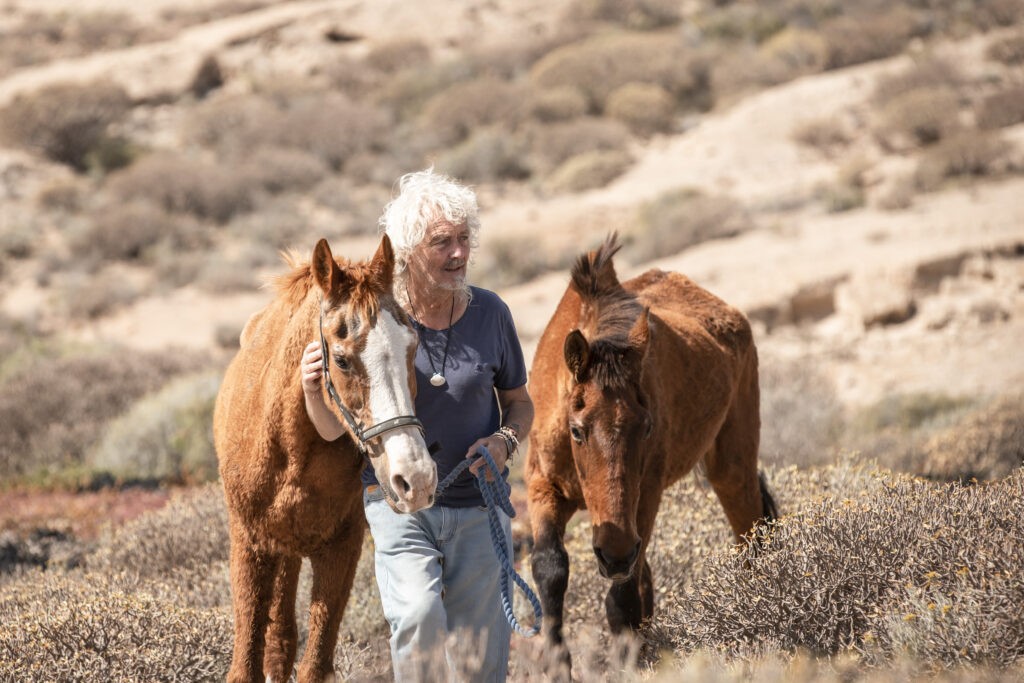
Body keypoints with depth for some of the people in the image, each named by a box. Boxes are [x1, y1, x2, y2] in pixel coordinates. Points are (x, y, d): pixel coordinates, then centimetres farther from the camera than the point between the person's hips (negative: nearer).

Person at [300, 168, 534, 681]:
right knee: (418, 617, -27)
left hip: (478, 505, 2)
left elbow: (520, 404, 11)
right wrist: (313, 391, -22)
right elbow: (334, 429, -1)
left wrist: (505, 441, -10)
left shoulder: (490, 314, -4)